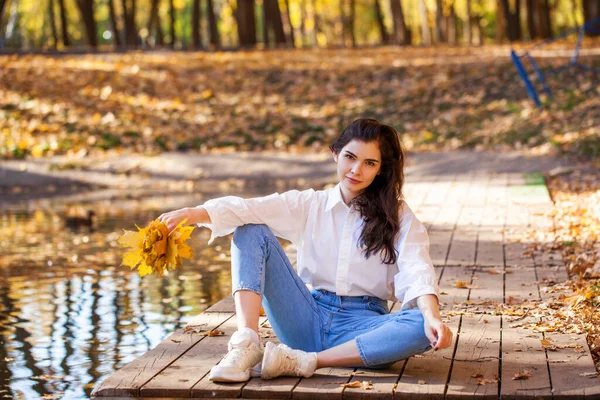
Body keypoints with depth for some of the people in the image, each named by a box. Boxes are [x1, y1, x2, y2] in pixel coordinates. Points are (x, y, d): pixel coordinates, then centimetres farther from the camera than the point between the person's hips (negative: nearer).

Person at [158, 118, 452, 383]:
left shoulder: (399, 218, 3)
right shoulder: (309, 205, 7)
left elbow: (417, 272, -13)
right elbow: (249, 209, -9)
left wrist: (432, 317, -34)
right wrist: (192, 214, -26)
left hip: (360, 326, -1)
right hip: (309, 320, 1)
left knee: (422, 329, -33)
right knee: (251, 232, -9)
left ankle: (304, 362, -31)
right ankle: (247, 343, -25)